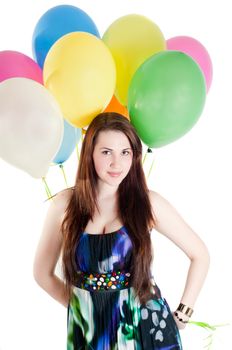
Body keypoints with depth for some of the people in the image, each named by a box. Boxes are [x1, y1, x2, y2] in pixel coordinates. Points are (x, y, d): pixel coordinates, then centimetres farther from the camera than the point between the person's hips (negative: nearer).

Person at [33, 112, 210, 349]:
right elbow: (43, 273, 3)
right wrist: (82, 306, 0)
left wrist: (182, 314, -2)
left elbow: (200, 254, -1)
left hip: (145, 324, 0)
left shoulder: (148, 203, -11)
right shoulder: (64, 204, -8)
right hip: (88, 330, 1)